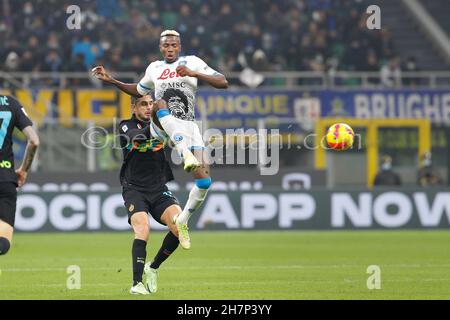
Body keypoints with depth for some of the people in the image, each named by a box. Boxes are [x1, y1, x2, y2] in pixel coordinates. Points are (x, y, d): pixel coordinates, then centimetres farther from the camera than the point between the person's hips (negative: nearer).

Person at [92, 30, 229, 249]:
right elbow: (138, 91, 38)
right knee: (162, 102, -36)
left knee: (204, 181, -9)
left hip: (189, 128, 0)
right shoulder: (154, 69, 18)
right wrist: (111, 80, 29)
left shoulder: (192, 62, 8)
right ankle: (186, 154, -60)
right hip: (164, 129, 0)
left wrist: (194, 74, -12)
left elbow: (223, 83, -1)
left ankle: (182, 221, 16)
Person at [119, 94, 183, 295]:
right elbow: (137, 136, -23)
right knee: (142, 230, -25)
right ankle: (137, 283, -20)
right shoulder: (126, 126, 0)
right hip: (134, 188, -3)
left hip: (159, 188, 3)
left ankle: (153, 267, 6)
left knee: (179, 226, -17)